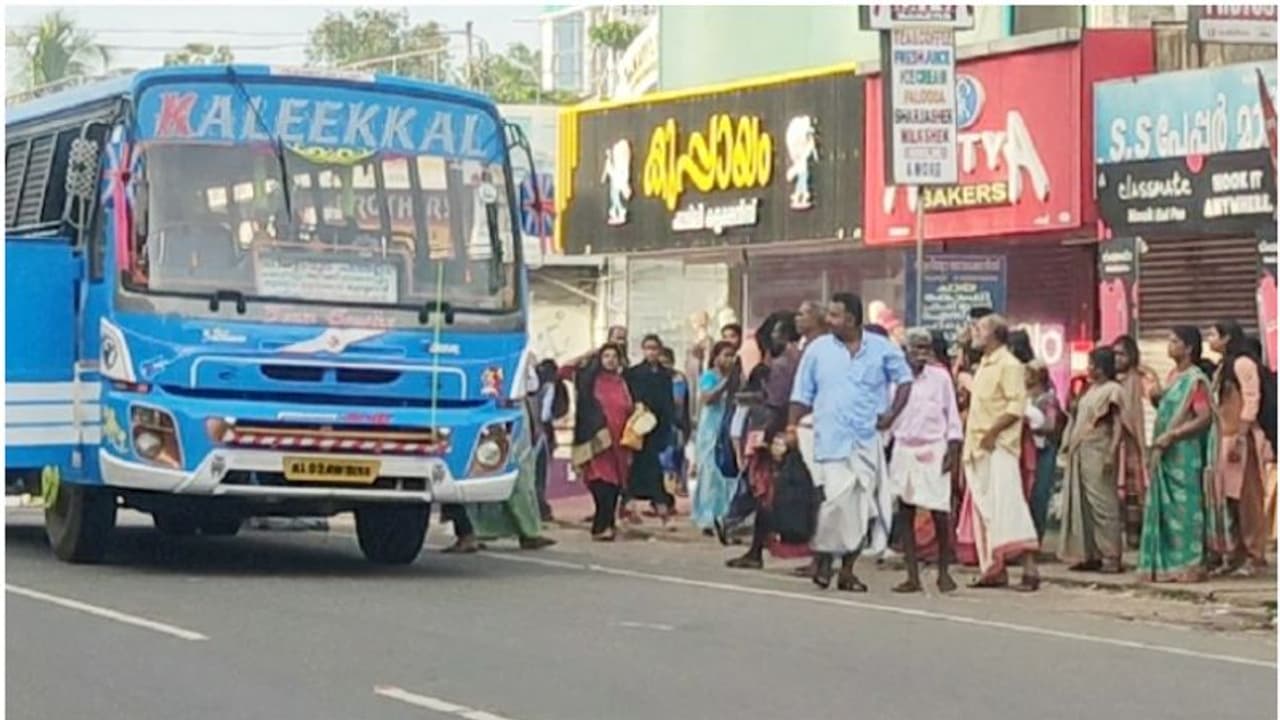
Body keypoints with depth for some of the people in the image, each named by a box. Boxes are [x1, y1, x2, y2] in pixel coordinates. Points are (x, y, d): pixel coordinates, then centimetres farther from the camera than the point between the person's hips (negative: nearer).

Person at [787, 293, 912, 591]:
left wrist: (891, 415, 3)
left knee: (861, 506, 3)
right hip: (831, 441, -2)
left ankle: (848, 569, 13)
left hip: (868, 442, 2)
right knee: (837, 498, -17)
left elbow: (904, 380, 13)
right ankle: (824, 557, 1)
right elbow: (803, 394, 8)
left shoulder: (882, 349, 4)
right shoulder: (818, 349, 4)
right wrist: (792, 426, -2)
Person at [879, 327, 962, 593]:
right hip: (904, 449, 2)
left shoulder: (940, 377, 0)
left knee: (940, 513, -5)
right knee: (905, 513, 2)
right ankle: (912, 576, 8)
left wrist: (953, 449, -3)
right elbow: (887, 413, 9)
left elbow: (952, 414, 3)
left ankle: (943, 572, 11)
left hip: (933, 450, -2)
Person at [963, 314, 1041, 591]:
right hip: (978, 448, 9)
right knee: (985, 509, 7)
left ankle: (1029, 567, -19)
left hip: (999, 446, -9)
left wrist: (992, 432, -23)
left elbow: (1016, 405, -17)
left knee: (1006, 505, -16)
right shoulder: (983, 366, 20)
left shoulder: (1009, 365, -8)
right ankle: (994, 569, 10)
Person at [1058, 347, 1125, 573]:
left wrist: (1112, 453, -22)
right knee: (1082, 504, 8)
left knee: (1103, 504, -9)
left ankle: (1111, 557, -9)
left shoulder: (1112, 391, -6)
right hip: (1081, 454, 9)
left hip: (1098, 454, -9)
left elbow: (1118, 424, -14)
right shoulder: (1091, 390, 20)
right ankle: (1089, 554, 13)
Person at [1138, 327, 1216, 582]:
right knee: (1165, 508, 8)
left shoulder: (1195, 379, -10)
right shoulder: (1173, 376, 15)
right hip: (1165, 453, 8)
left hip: (1184, 453, -8)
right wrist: (1156, 399, 4)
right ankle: (1167, 563, 12)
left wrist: (1172, 435, -21)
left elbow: (1204, 418, -18)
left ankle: (1188, 565, -4)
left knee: (1183, 507, -6)